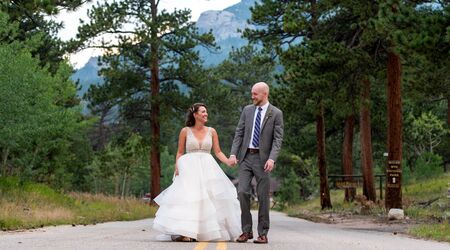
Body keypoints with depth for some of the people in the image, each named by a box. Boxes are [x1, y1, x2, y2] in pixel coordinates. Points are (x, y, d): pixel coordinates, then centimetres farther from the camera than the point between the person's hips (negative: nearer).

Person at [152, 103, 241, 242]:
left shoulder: (211, 131, 9)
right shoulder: (185, 131, 4)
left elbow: (218, 152, 9)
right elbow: (180, 153, 6)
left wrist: (228, 162, -7)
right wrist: (177, 168, -8)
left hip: (208, 168, 3)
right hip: (190, 168, -3)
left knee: (212, 197, -3)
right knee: (188, 198, -15)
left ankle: (212, 231, 6)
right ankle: (185, 232, -19)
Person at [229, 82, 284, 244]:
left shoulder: (276, 113, -2)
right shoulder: (247, 110, 9)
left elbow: (278, 139, -8)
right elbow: (239, 133, 8)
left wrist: (272, 159, -20)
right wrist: (233, 153, -3)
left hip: (263, 158, -3)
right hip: (246, 157, 3)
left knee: (263, 197, 0)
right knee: (242, 192, -5)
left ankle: (263, 234, 7)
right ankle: (246, 231, 4)